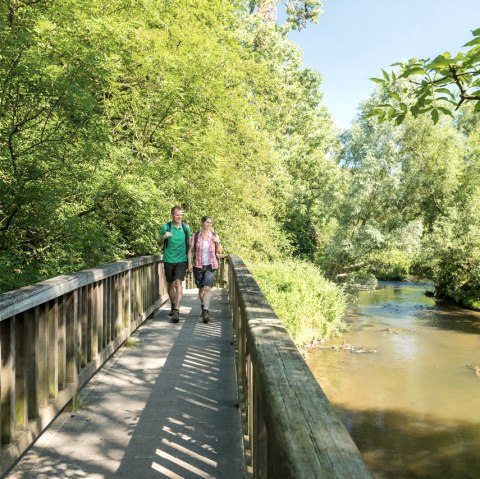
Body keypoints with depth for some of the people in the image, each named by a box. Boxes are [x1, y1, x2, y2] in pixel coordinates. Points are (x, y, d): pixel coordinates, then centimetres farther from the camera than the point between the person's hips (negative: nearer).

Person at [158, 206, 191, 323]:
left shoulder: (186, 228, 1)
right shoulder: (165, 227, -3)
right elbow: (160, 244, 5)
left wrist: (189, 261, 10)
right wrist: (163, 237, -18)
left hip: (181, 260, -1)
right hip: (169, 260, 1)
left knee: (178, 283, -15)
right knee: (170, 284, 14)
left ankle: (177, 311, -17)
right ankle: (173, 305, 36)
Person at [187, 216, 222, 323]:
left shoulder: (214, 236, 3)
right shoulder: (195, 236, 0)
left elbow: (219, 251, 9)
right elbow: (190, 251, 3)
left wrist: (218, 242, -10)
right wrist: (190, 264, -6)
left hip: (210, 266, -1)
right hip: (198, 266, 1)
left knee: (207, 288, -15)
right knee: (201, 288, 13)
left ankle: (205, 312, -17)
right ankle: (203, 307, 37)